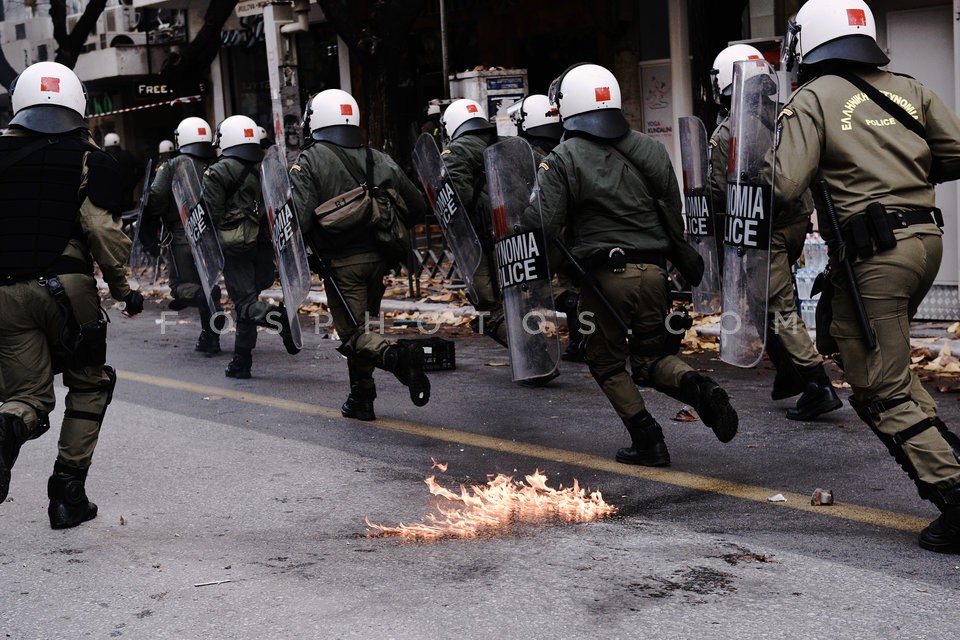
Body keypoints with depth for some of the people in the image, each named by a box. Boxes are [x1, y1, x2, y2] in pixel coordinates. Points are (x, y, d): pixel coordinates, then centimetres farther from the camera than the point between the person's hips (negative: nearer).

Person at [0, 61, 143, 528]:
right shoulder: (86, 159, -1)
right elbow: (102, 229, -10)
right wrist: (123, 287, 0)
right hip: (66, 287, -2)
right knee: (88, 385, 17)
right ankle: (68, 491, 11)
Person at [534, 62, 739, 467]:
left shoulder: (561, 161, -6)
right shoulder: (650, 150, 9)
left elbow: (545, 226, -10)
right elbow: (675, 215, 11)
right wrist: (681, 264, 21)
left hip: (604, 275, -4)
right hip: (653, 271, 5)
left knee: (607, 363, 13)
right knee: (651, 357, 17)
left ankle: (647, 440, 8)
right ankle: (700, 389, -10)